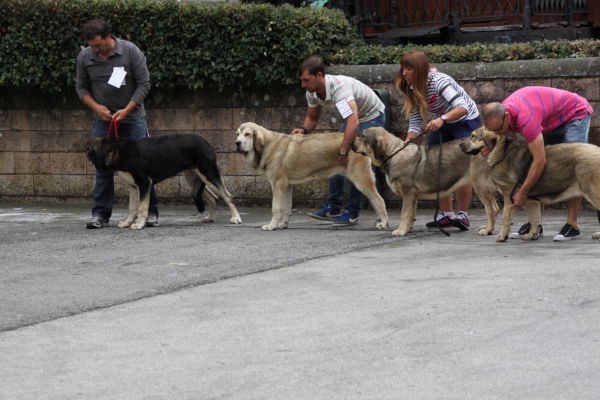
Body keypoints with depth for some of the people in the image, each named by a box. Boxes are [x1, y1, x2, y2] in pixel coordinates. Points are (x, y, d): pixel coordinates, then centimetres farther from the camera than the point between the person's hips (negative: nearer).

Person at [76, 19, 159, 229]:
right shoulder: (85, 57, -3)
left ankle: (150, 212, 8)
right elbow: (81, 87, 7)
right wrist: (96, 107, -9)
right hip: (103, 119, 2)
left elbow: (144, 84, -9)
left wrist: (126, 110, -16)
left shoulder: (131, 51, -12)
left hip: (133, 118, -2)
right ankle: (100, 213, 3)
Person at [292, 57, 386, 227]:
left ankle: (352, 213, -10)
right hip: (352, 117, 8)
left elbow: (353, 124, -50)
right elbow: (312, 118, 4)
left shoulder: (338, 88, -40)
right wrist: (303, 129, -19)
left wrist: (343, 153, -47)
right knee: (335, 161, 2)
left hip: (372, 117, -8)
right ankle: (334, 207, 8)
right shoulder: (312, 92, -13)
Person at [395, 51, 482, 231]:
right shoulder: (412, 89, -6)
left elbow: (463, 107, -39)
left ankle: (463, 215, -10)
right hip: (442, 124, 8)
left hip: (466, 121, -7)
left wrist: (442, 119, -54)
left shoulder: (439, 82, -29)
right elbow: (415, 123, -5)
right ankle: (447, 215, 5)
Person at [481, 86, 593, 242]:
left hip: (576, 114, -8)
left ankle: (572, 225, -18)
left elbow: (540, 161, -43)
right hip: (552, 122, 8)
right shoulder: (500, 113, -17)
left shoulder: (525, 118, -43)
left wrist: (522, 192, -36)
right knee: (539, 173, 2)